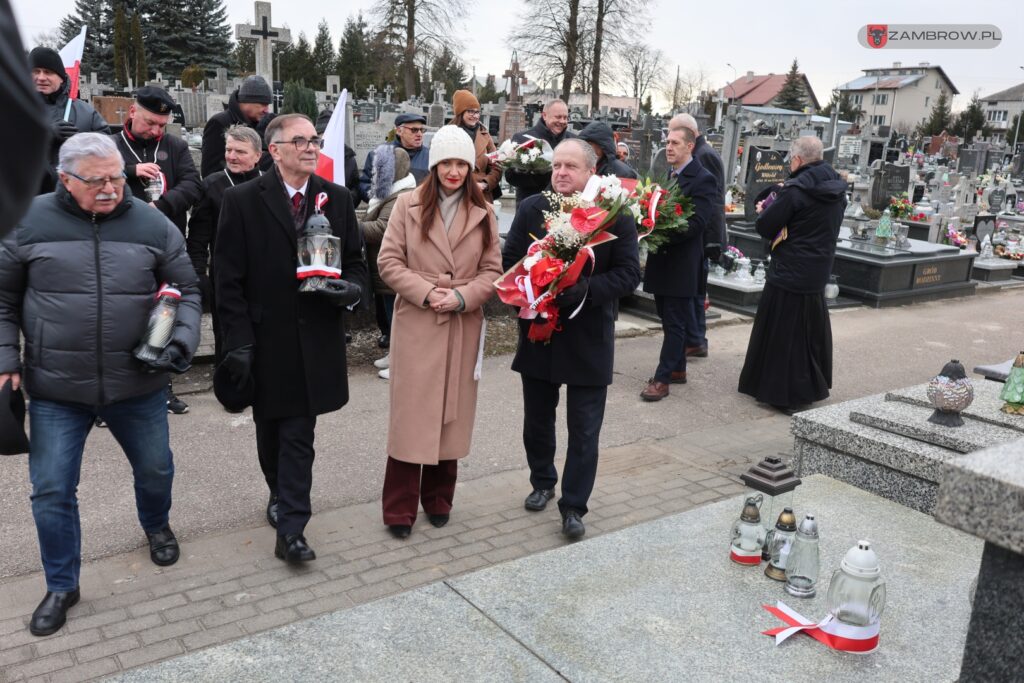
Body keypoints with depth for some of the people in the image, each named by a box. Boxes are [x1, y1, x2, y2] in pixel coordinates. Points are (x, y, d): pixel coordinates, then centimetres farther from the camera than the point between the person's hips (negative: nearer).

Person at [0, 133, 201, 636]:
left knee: (155, 469, 17)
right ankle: (61, 586, 27)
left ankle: (157, 527, 50)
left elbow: (187, 289, 5)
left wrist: (184, 340, -10)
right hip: (55, 388, 0)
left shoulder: (152, 224, -3)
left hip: (137, 383, 1)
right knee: (51, 490, 5)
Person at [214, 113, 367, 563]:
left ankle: (290, 529, 6)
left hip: (315, 341, 1)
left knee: (298, 435, 1)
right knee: (272, 430, 16)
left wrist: (351, 288, -11)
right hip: (265, 339, -1)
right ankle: (282, 496, 40)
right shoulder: (242, 201, -4)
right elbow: (228, 279, -5)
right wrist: (238, 341, -11)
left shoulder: (337, 199, 6)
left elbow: (356, 262, 12)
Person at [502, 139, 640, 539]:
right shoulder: (531, 209, 1)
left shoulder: (616, 214, -7)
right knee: (537, 420, 18)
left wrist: (586, 289, -25)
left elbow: (628, 273, -10)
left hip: (589, 338, -3)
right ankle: (542, 481, 41)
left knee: (584, 430, 5)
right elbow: (509, 261, 1)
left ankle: (573, 506, 18)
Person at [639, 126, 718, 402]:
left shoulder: (702, 179, -11)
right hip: (661, 260, 8)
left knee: (675, 323, -2)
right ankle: (677, 369, 27)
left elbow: (699, 222, -19)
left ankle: (662, 379, 1)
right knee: (671, 321, 16)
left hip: (681, 263, -8)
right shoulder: (667, 175, 13)